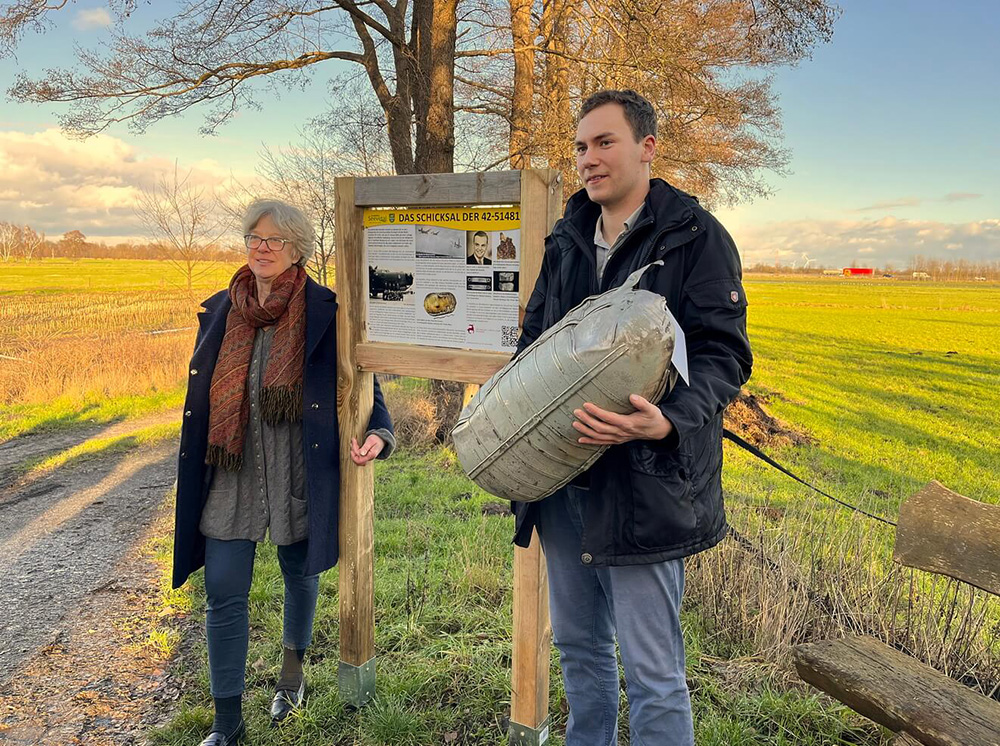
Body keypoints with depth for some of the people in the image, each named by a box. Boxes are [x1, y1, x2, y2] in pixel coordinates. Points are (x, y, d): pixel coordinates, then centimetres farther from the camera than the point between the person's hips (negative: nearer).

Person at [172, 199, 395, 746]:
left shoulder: (324, 313, -8)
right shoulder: (219, 311, 4)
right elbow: (202, 395, 13)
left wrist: (377, 434, -23)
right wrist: (193, 472, 14)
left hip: (298, 475, -2)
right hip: (231, 477, 3)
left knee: (300, 573, 17)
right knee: (223, 593, 3)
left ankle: (293, 668, 46)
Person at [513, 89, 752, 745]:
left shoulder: (696, 236, -5)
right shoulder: (567, 240, 14)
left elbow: (724, 354, -12)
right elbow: (534, 339, 21)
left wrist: (668, 421, -31)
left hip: (645, 482, -6)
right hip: (562, 476, 7)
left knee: (651, 671, 2)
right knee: (578, 648, 21)